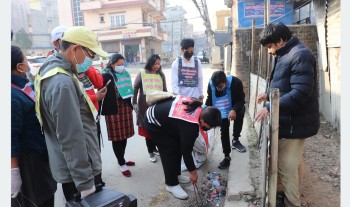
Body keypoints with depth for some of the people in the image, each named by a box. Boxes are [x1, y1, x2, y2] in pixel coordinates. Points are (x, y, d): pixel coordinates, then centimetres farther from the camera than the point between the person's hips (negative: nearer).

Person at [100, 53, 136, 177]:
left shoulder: (125, 74, 12)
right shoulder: (106, 76, -9)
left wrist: (130, 106, 20)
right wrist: (99, 112, -11)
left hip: (126, 109, 7)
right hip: (113, 111, -6)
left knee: (124, 136, 14)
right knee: (117, 138, 2)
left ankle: (122, 159, 31)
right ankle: (122, 164, 14)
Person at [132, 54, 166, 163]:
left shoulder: (161, 74, 7)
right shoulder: (142, 73, -1)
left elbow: (165, 90, 11)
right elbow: (135, 88, 0)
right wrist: (134, 103, -7)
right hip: (145, 105, -3)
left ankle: (154, 148, 30)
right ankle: (151, 151, 18)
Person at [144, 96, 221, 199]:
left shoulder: (196, 106, -10)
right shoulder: (190, 125, -33)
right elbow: (186, 150, -23)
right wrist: (193, 171, -10)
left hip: (159, 112, 9)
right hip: (153, 123, -9)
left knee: (178, 147, 12)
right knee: (170, 151, -8)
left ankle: (176, 175, 28)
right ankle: (171, 184, 8)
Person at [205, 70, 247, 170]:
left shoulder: (236, 82, -31)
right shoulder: (211, 84, -24)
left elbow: (241, 100, -25)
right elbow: (209, 100, -8)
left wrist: (234, 110, -43)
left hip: (235, 108, -1)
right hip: (222, 111, 2)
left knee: (240, 113, -34)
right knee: (224, 133, 0)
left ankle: (235, 140, -16)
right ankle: (227, 157, 14)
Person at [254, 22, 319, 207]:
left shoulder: (300, 55, -18)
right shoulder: (285, 55, 15)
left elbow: (300, 93, -28)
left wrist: (270, 108, -29)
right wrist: (269, 94, 17)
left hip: (294, 123, -10)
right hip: (287, 120, 10)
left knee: (287, 168, 1)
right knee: (285, 165, 20)